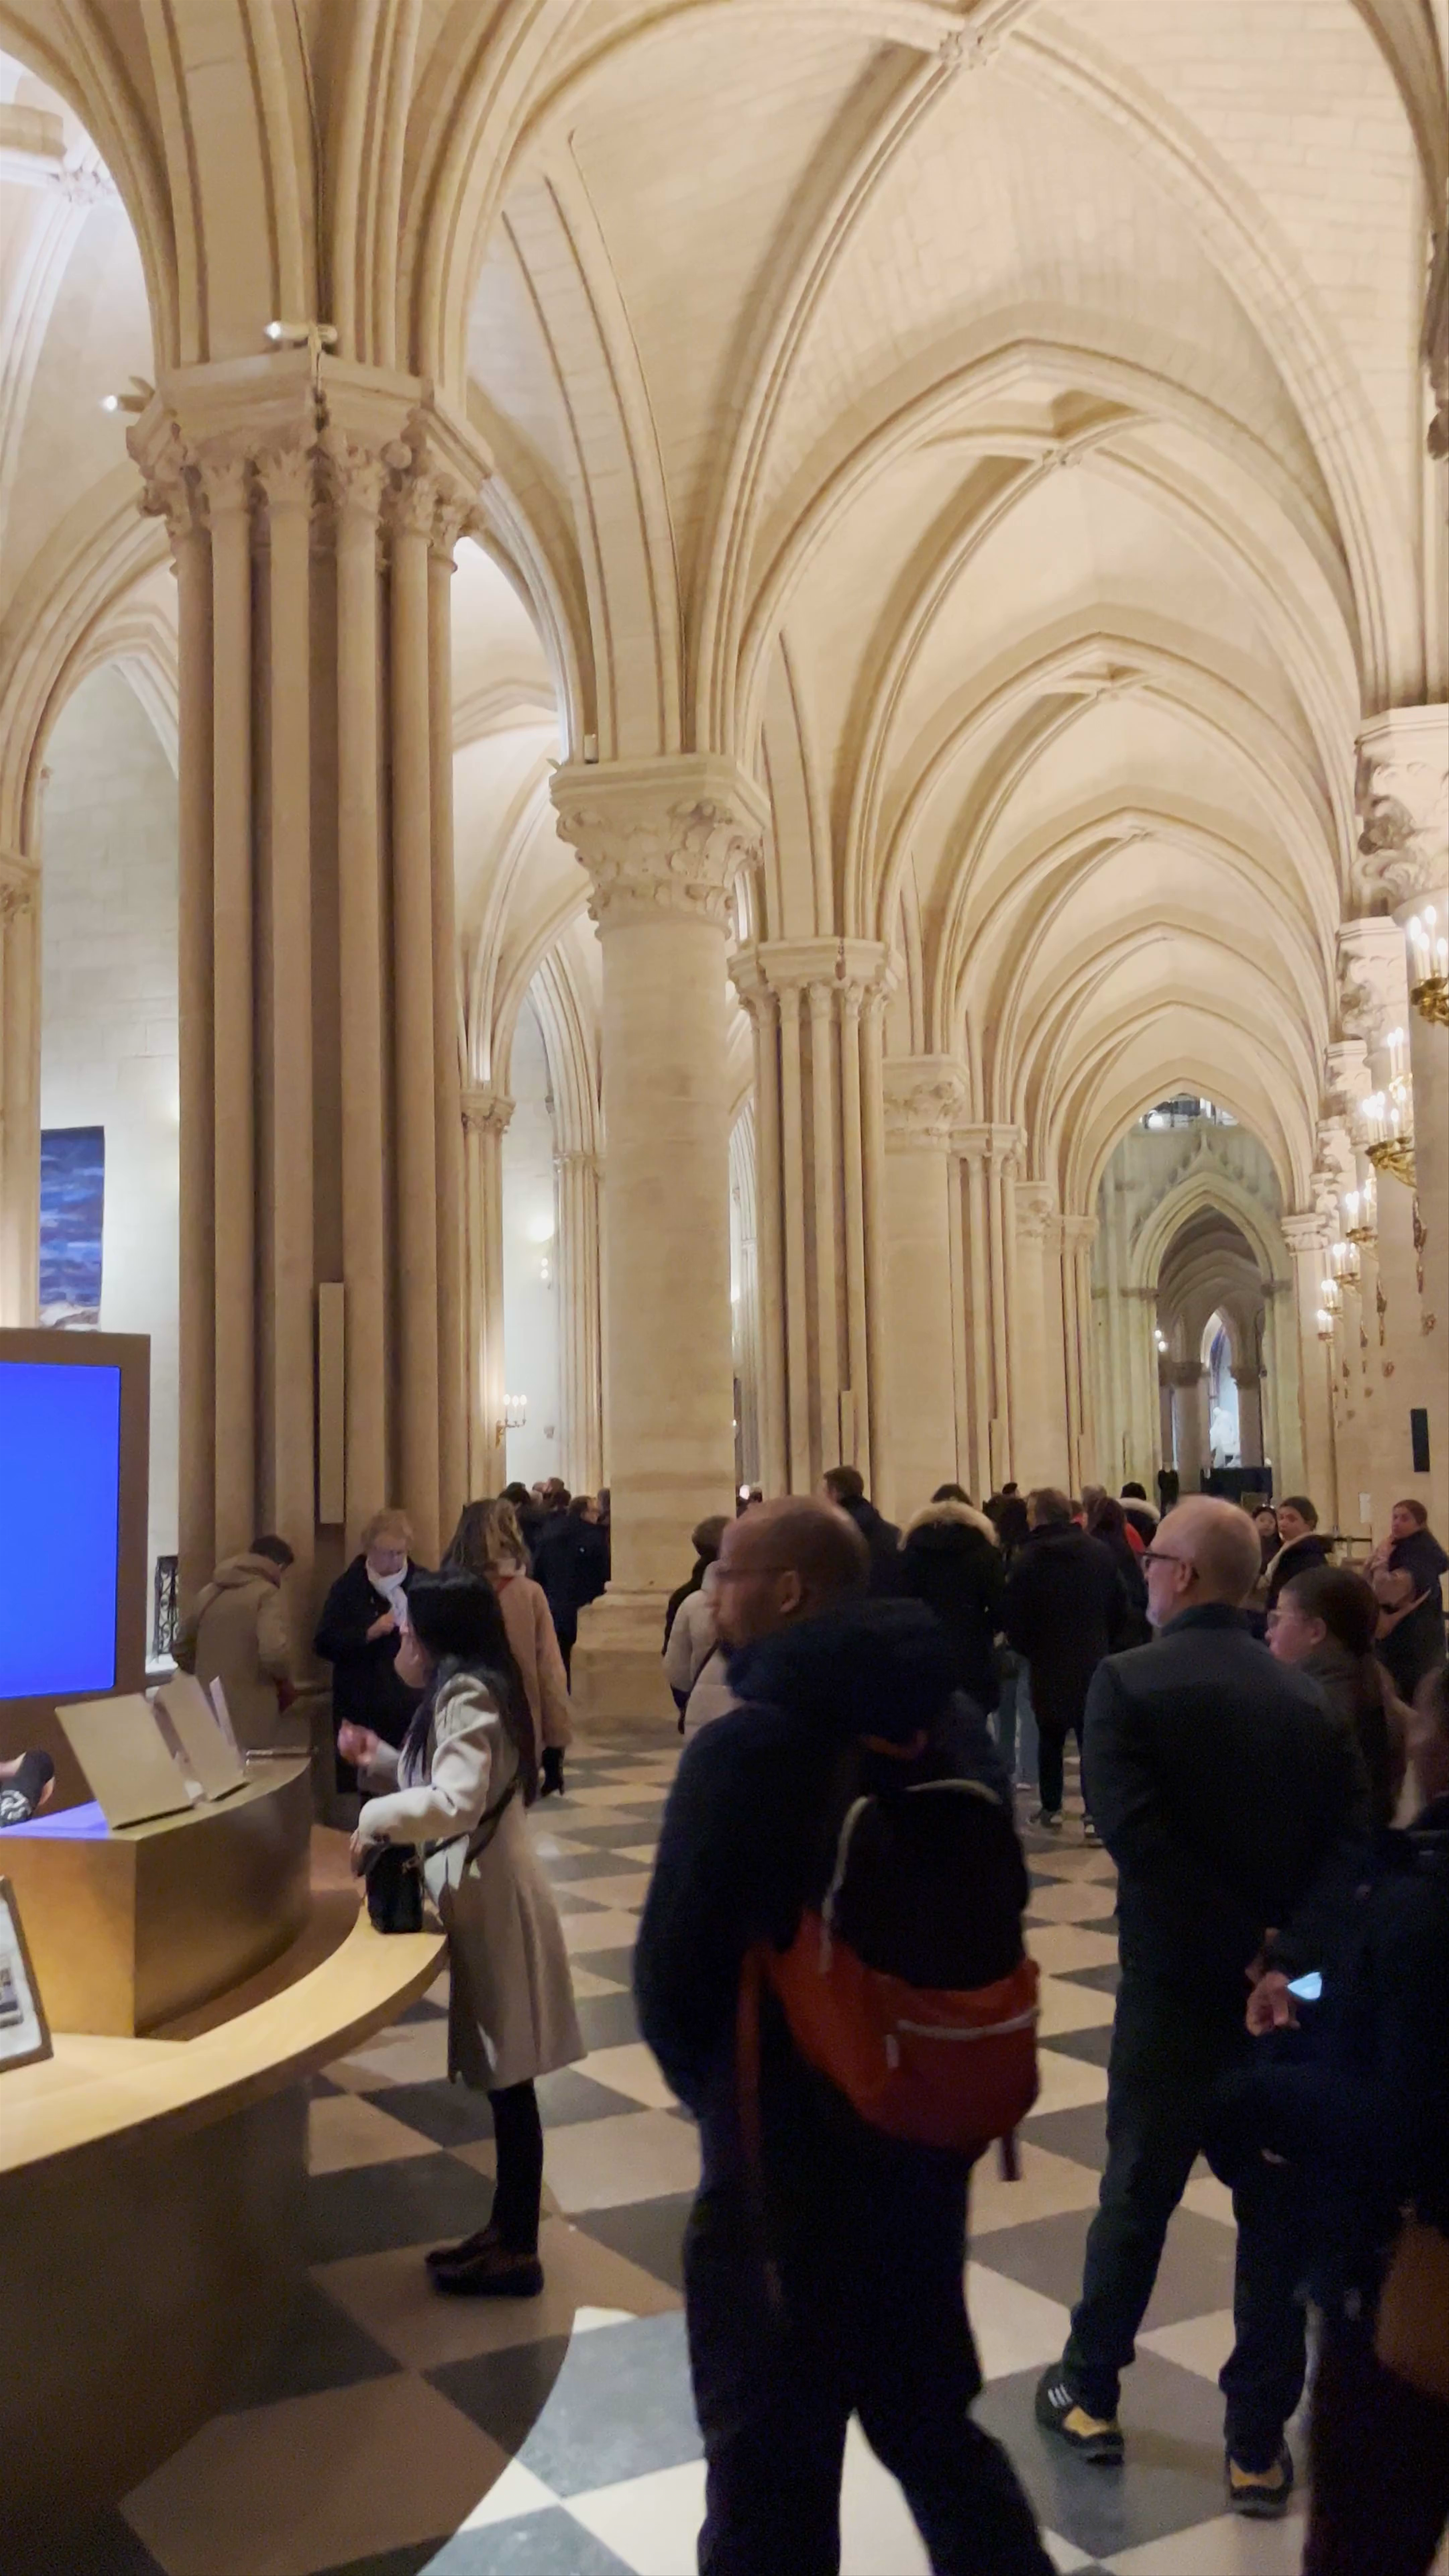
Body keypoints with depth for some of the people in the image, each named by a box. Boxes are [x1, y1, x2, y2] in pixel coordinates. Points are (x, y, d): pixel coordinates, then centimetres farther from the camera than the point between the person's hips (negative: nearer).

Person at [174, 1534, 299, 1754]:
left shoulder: (208, 1592, 13)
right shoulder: (267, 1594, -8)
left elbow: (181, 1649, 20)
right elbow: (274, 1653, -22)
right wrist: (285, 1681, -2)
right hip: (251, 1719, -6)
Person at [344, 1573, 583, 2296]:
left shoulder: (466, 1696, -18)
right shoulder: (465, 1691, 13)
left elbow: (456, 1804, -29)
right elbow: (441, 1783, 20)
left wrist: (375, 1816, -17)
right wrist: (383, 1761, 11)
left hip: (495, 1905, -10)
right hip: (483, 1901, 10)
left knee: (510, 2084, 0)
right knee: (502, 2083, 16)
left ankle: (517, 2253, 10)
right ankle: (505, 2231, 27)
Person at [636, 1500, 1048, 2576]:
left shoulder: (747, 1747, -22)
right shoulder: (955, 1723, -1)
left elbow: (676, 1961, -18)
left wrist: (709, 2084, 2)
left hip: (786, 2148, -6)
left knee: (773, 2454, 13)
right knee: (931, 2415, 25)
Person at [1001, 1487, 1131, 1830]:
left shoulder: (1029, 1560, -10)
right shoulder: (1098, 1552, 0)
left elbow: (1013, 1619, -11)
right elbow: (1121, 1607, 4)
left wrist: (1029, 1650, 7)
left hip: (1049, 1667, -1)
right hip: (1094, 1663, 1)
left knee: (1051, 1739, 15)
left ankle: (1051, 1808, 23)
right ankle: (1095, 1813, -5)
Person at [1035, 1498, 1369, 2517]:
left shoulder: (1127, 1683, -11)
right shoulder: (1309, 1698, 0)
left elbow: (1135, 1836, -22)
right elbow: (1356, 1842, -10)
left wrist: (1242, 1947, -18)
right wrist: (1291, 1955, -17)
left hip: (1174, 1988, -2)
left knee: (1136, 2196, 16)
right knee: (1278, 2215, 14)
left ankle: (1092, 2396, 32)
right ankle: (1259, 2448, 23)